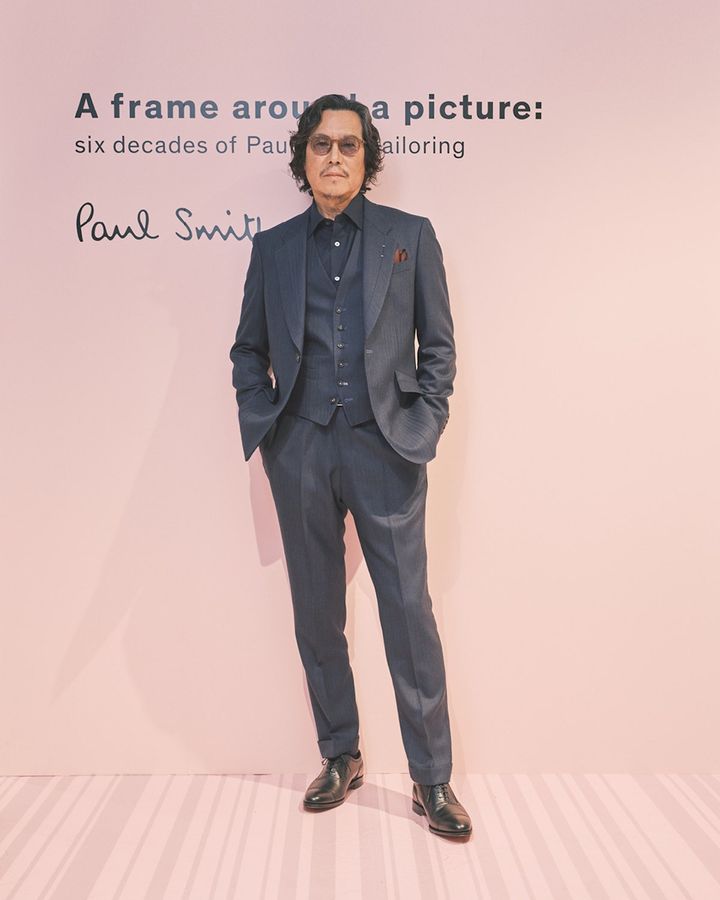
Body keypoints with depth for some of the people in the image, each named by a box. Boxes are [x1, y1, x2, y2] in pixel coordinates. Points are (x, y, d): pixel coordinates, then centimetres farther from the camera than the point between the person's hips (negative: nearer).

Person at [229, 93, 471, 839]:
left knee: (410, 614, 0)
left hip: (384, 449, -2)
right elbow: (248, 349, 15)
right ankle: (339, 758, 29)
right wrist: (262, 423, 2)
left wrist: (423, 429, -4)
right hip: (300, 453, 3)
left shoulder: (411, 236, 7)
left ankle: (431, 780, 16)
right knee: (317, 616, 11)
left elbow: (438, 345, 6)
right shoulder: (272, 246, 12)